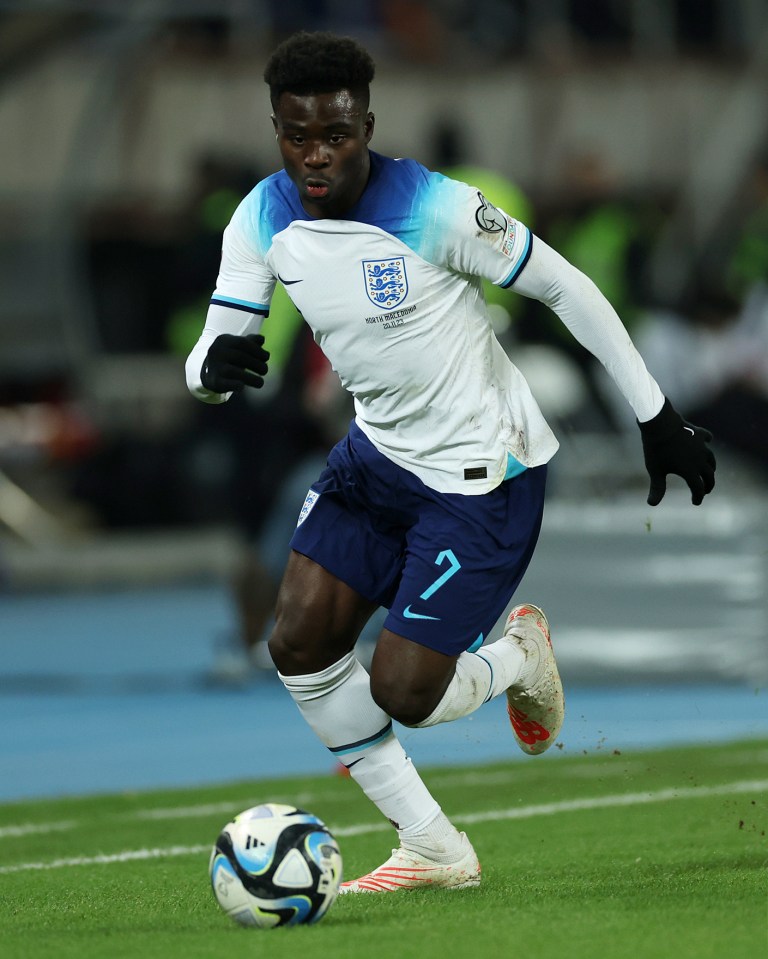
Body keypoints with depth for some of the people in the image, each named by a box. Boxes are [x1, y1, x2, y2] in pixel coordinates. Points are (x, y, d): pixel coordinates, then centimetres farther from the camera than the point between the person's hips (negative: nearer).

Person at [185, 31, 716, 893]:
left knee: (401, 694, -12)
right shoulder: (262, 222, -7)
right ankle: (431, 849, 8)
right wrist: (214, 366, -32)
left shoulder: (436, 210, -24)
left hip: (481, 471, -6)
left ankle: (518, 658, 24)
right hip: (379, 451, 6)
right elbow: (209, 360, -5)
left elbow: (566, 288, -13)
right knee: (298, 644, -7)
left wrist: (656, 415, -9)